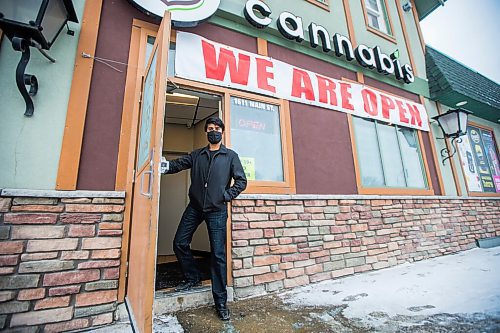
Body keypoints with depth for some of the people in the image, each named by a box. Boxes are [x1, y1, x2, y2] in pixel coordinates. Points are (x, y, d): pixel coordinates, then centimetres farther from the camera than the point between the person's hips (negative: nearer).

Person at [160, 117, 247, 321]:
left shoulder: (231, 156, 4)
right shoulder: (196, 155, 12)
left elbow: (241, 181, 0)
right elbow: (178, 164, 1)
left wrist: (226, 195, -9)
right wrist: (165, 165, -18)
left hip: (217, 211, -3)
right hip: (194, 207, 4)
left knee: (218, 254, 0)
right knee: (180, 243, 7)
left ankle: (220, 301, 15)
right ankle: (192, 278, 33)